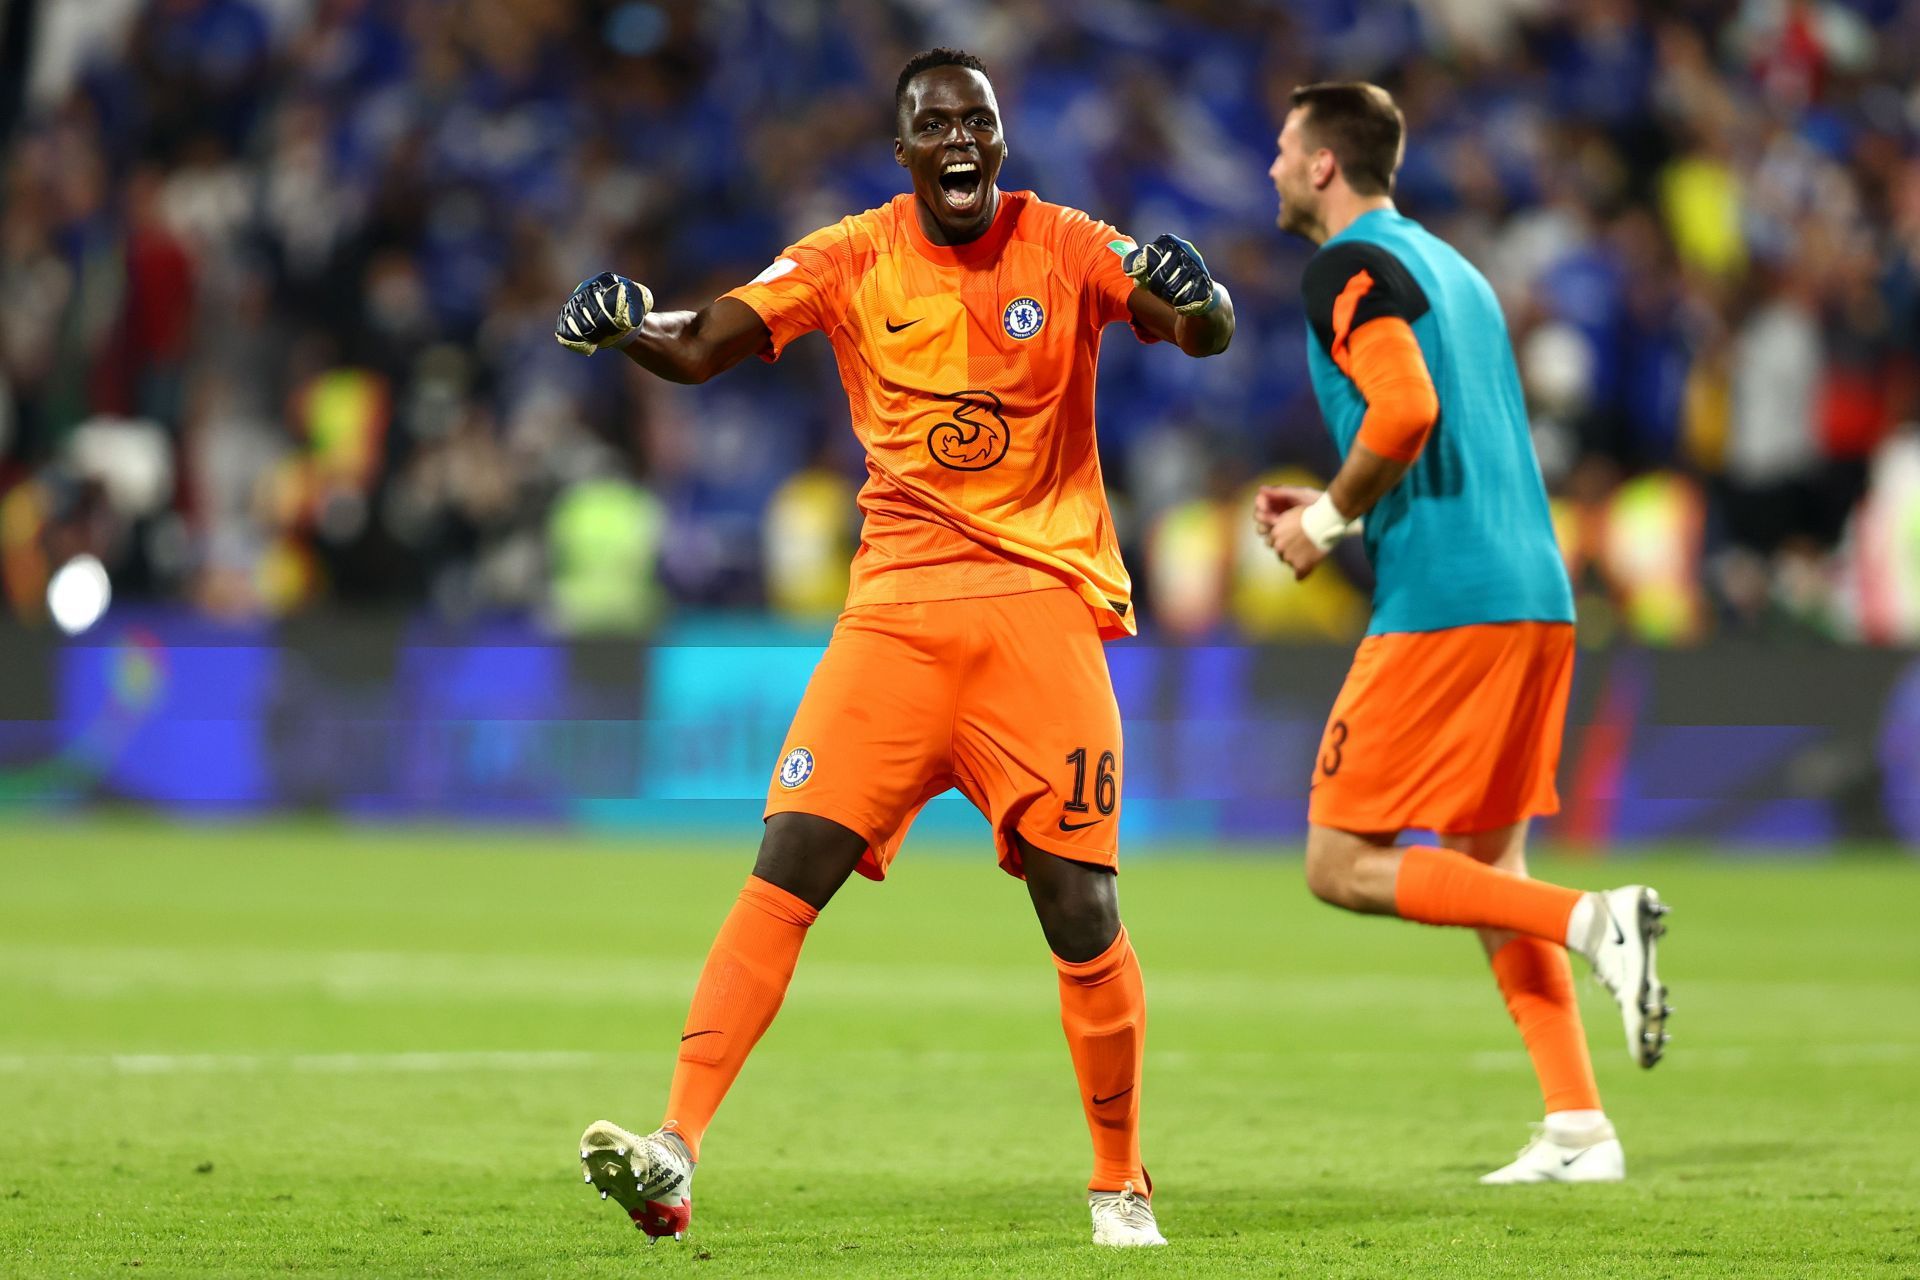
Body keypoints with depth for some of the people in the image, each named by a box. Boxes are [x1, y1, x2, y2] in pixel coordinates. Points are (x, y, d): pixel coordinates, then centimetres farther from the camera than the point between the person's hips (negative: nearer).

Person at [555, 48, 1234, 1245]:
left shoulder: (1065, 247, 0)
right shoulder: (854, 259, 2)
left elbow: (1206, 334, -9)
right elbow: (702, 346, -7)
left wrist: (1192, 292, -33)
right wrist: (625, 322, -29)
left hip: (1044, 607, -1)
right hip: (897, 607, 1)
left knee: (1081, 908, -4)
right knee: (788, 869, -11)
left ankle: (1122, 1185, 13)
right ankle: (675, 1154, -15)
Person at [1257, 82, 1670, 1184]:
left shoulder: (1351, 267, -6)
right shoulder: (1449, 267, 22)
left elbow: (1406, 410, -22)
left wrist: (1327, 521, -7)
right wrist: (1336, 510, 23)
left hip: (1443, 602, -9)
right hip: (1536, 597, 9)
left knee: (1344, 865, -3)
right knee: (1488, 864, 14)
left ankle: (1594, 922, -18)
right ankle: (1579, 1130, 6)